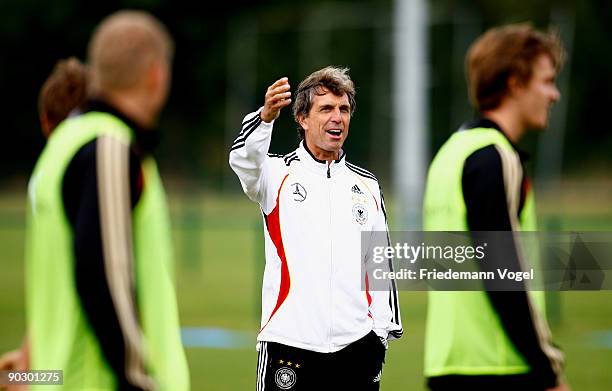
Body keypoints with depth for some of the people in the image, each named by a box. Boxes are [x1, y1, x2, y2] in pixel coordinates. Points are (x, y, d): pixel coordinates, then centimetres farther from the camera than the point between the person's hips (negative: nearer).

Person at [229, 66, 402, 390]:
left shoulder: (366, 186, 15)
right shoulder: (278, 174, 3)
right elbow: (243, 161, -20)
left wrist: (382, 331, 10)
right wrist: (266, 117, -40)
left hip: (356, 347, 4)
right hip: (289, 340, -3)